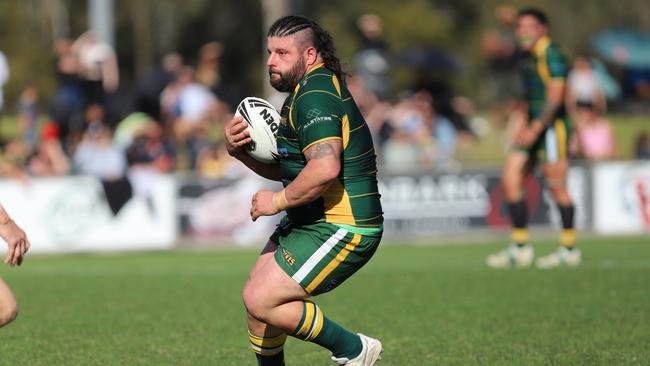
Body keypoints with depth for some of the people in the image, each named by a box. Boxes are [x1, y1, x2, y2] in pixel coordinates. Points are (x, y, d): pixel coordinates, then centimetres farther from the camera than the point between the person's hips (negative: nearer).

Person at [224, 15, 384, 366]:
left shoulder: (315, 96, -19)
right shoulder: (305, 92, 16)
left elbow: (325, 167, -33)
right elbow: (283, 168, 22)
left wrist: (278, 200, -20)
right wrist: (239, 150, 5)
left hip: (341, 229, -11)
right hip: (311, 222, 11)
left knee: (261, 301, -16)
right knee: (257, 295, 15)